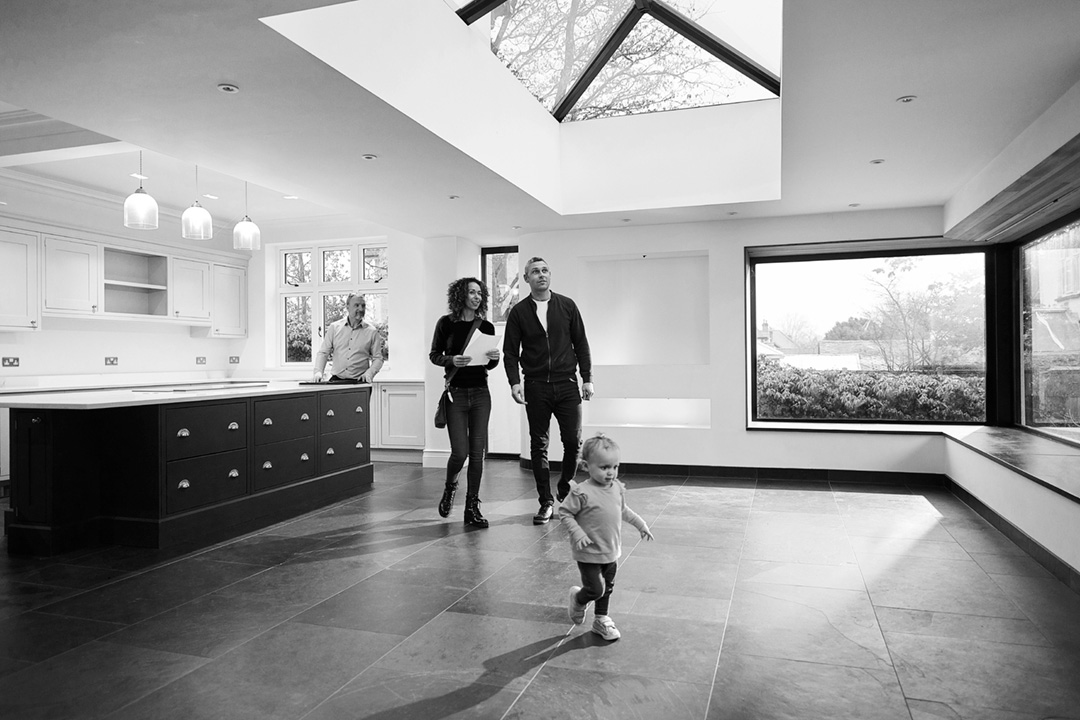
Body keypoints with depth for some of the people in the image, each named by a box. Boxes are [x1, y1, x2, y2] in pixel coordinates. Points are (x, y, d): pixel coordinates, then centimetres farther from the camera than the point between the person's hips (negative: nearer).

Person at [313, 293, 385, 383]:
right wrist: (318, 371, -6)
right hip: (336, 380, 0)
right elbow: (323, 352, 9)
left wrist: (369, 373, -11)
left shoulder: (371, 331, 5)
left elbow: (378, 358, 7)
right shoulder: (334, 327, 8)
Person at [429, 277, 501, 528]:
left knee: (477, 453, 2)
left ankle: (472, 508, 14)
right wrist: (452, 360, -15)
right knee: (460, 452, -7)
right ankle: (449, 488, 27)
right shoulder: (446, 323, -1)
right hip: (456, 392, -3)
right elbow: (434, 355, 4)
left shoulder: (486, 326, 6)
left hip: (480, 393, 3)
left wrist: (494, 357, -9)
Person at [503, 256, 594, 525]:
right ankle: (546, 502, 14)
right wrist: (514, 382, -9)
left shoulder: (567, 306, 6)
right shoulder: (519, 312, 4)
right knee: (538, 445, 3)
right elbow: (510, 352, 4)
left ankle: (566, 494, 22)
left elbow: (581, 344, 8)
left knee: (574, 442, -1)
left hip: (567, 384, 0)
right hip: (536, 387, 0)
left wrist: (587, 378, 2)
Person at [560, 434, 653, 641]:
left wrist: (640, 524, 16)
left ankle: (601, 620, 38)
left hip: (612, 551, 7)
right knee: (595, 589, -5)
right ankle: (577, 599, 27)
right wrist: (577, 534, -25)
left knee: (607, 587, 18)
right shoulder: (582, 492, -22)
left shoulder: (618, 488, -1)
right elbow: (564, 513, -16)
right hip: (589, 553, -6)